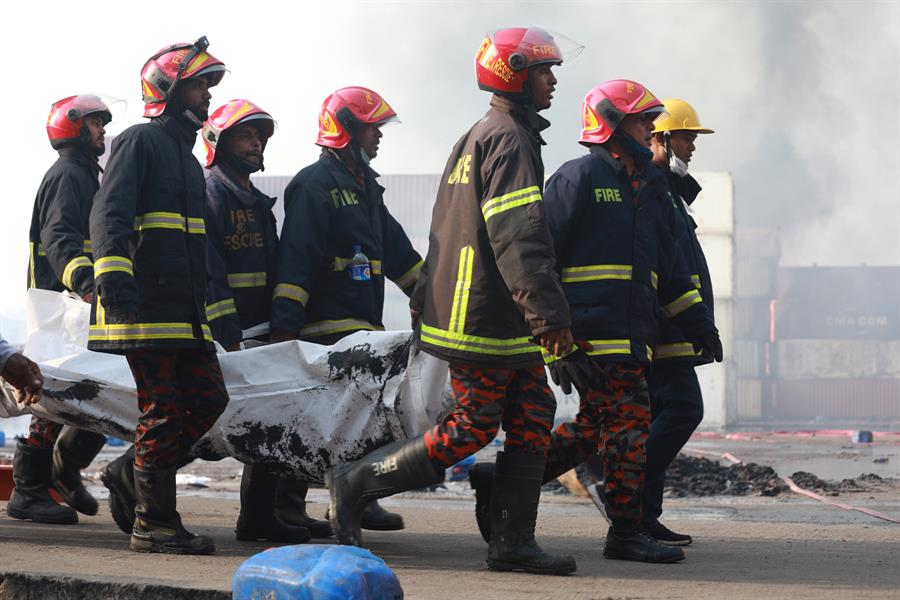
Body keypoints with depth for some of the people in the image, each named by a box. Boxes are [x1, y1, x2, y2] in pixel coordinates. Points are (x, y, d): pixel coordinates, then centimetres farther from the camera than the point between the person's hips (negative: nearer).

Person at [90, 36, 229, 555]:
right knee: (164, 410, -8)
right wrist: (113, 272, -33)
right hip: (146, 305, -9)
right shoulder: (141, 142, -4)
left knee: (209, 399, 3)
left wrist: (213, 308, 29)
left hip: (186, 312, 9)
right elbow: (109, 213, -17)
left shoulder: (186, 156, 25)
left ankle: (130, 474, 16)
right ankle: (155, 523, -3)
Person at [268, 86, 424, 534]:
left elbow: (395, 249, 30)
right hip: (327, 324, -9)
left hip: (363, 322, 9)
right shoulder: (314, 186, -7)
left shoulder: (365, 186, 23)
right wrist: (284, 323, -21)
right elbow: (295, 258, -15)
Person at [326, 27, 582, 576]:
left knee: (533, 423, 7)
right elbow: (519, 238, -23)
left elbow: (451, 232, 25)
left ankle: (513, 542, 7)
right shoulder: (510, 141, -13)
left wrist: (426, 300, 28)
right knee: (469, 432, -5)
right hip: (490, 321, -10)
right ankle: (355, 482, 2)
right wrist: (548, 312, -26)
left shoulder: (477, 140, 20)